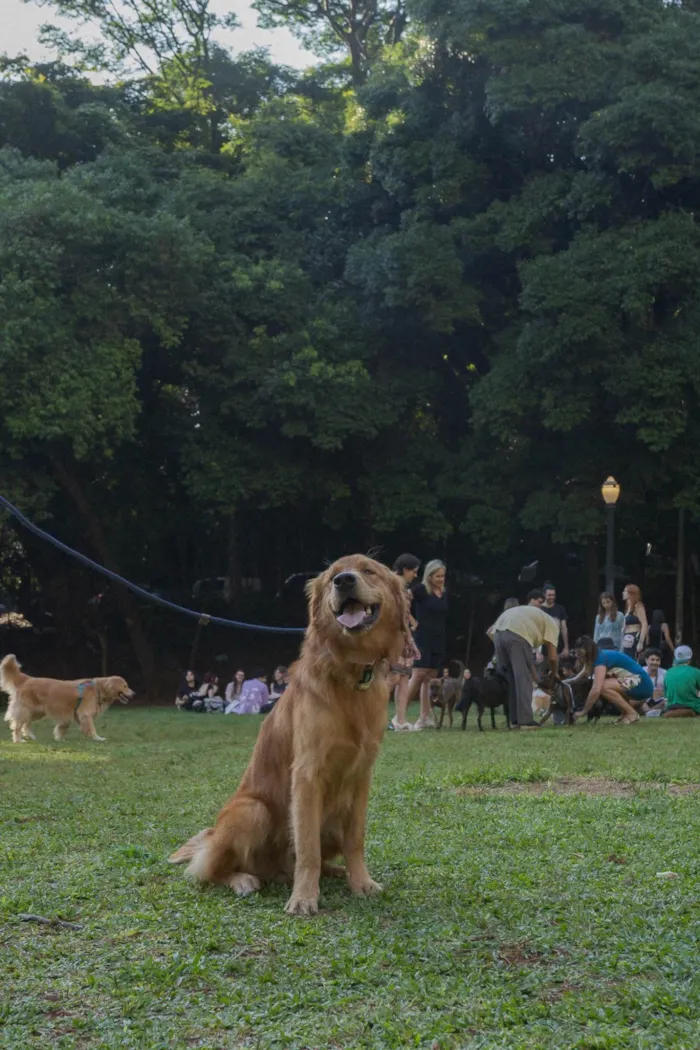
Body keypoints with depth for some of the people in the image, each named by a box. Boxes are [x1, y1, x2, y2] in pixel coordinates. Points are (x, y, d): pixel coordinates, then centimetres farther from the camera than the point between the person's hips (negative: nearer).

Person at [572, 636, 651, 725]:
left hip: (642, 685, -10)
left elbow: (596, 690, -27)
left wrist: (583, 712, -20)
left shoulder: (601, 658, -18)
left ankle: (631, 714, -10)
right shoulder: (599, 656, 10)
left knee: (603, 687, -25)